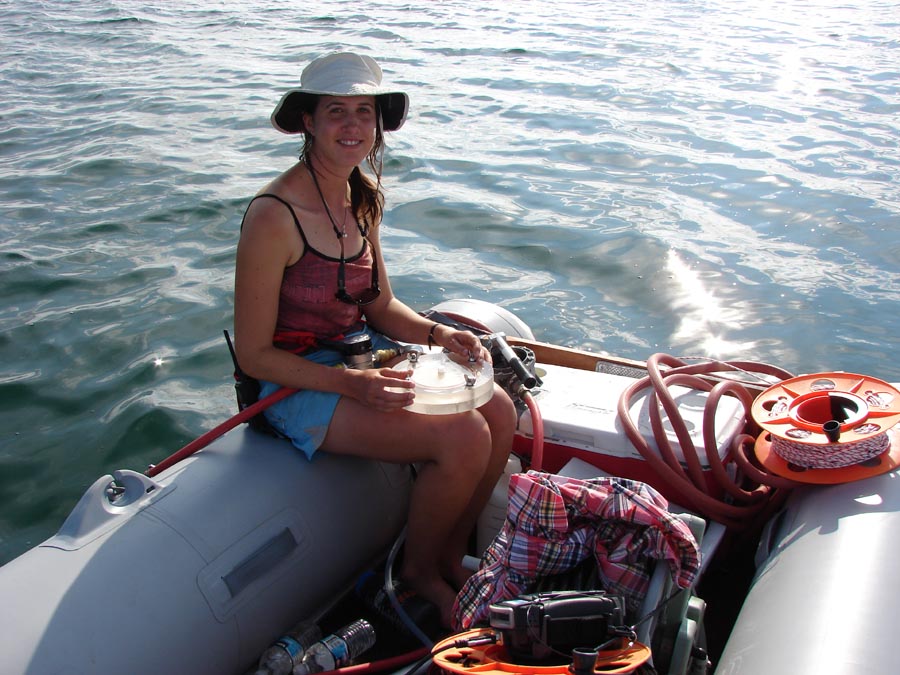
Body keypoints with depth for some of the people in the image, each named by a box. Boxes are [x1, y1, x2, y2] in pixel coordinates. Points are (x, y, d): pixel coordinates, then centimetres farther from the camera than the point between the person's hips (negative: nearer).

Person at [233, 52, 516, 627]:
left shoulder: (363, 196, 3)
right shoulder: (274, 217, -22)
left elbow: (380, 305, 11)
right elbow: (254, 355, -18)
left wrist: (439, 334, -8)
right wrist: (353, 385, -26)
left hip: (363, 354, 8)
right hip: (299, 382, -8)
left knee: (500, 412, -7)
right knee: (464, 437, -21)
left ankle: (451, 556, 13)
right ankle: (419, 570, 7)